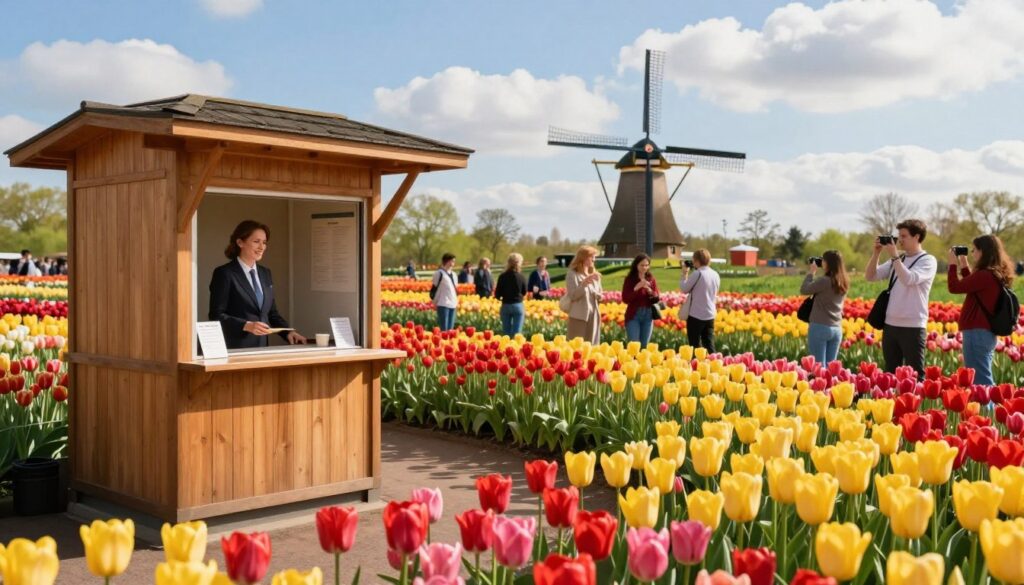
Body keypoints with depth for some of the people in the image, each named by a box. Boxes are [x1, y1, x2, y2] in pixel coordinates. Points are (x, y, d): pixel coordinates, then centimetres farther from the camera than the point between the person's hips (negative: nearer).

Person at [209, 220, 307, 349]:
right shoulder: (224, 273, -4)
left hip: (262, 346, 5)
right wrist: (246, 326, -20)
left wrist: (288, 331, 1)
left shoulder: (265, 273, 14)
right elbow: (216, 316, -8)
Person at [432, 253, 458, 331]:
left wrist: (457, 300, 15)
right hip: (443, 304, -7)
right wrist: (435, 301, -5)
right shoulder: (439, 273, -6)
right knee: (444, 329, -8)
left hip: (453, 304, 7)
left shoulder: (453, 275, 17)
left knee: (450, 329, 9)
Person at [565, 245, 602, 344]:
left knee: (592, 345, 5)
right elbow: (572, 295, -13)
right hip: (579, 316, -6)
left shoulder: (595, 274, 14)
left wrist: (599, 297, -7)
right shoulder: (572, 274, -4)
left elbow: (600, 296, 17)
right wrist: (584, 283, -23)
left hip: (594, 316, 6)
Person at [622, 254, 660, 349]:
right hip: (633, 315, -3)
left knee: (644, 346, 8)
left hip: (648, 315, 3)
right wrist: (636, 288, -19)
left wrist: (650, 291, -14)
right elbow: (625, 299, -9)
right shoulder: (630, 279, -3)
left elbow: (656, 298, 5)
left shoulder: (651, 279, 6)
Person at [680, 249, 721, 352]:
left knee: (695, 346, 4)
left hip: (696, 315, -6)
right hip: (710, 315, 6)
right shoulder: (715, 275, 5)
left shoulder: (697, 274, -15)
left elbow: (684, 289, -8)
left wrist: (685, 274, 5)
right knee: (709, 346, 9)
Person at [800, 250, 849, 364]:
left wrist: (811, 272, 3)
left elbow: (804, 290, -8)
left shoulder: (824, 281, -16)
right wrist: (815, 275, 14)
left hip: (820, 327, -7)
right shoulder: (843, 283, 7)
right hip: (837, 329, 7)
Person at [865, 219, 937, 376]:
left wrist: (894, 256, -17)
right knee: (890, 373, 13)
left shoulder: (928, 260, -5)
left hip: (913, 327, -6)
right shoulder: (897, 260, 12)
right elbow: (870, 276, 8)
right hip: (890, 325, 6)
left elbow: (909, 279, -22)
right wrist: (876, 253, -3)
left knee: (915, 375, -2)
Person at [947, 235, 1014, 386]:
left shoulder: (985, 275, -19)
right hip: (987, 332, 10)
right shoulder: (996, 275, 11)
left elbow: (955, 287, -15)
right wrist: (964, 267, 21)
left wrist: (953, 264, -3)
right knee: (985, 379, 16)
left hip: (977, 332, -10)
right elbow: (971, 285, 27)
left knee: (979, 381, -7)